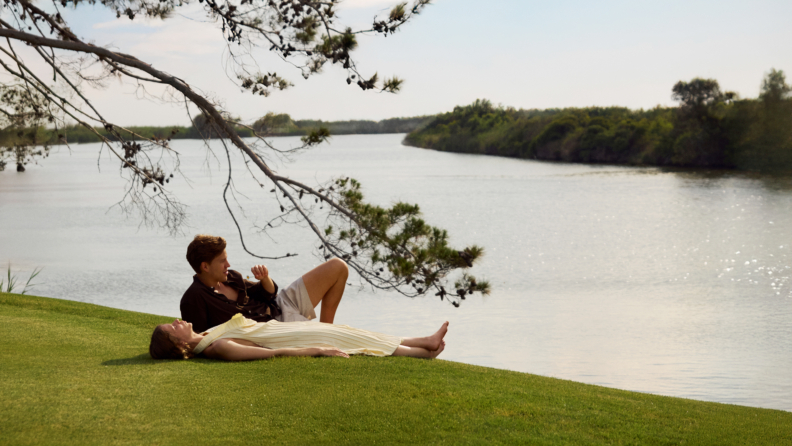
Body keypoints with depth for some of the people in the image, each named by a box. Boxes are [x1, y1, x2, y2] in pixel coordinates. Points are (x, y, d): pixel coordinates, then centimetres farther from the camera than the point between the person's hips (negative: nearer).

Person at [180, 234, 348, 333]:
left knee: (338, 267, 8)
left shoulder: (230, 277, 5)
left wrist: (265, 279, -10)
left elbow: (269, 294, 12)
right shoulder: (193, 299, -19)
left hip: (280, 307, 8)